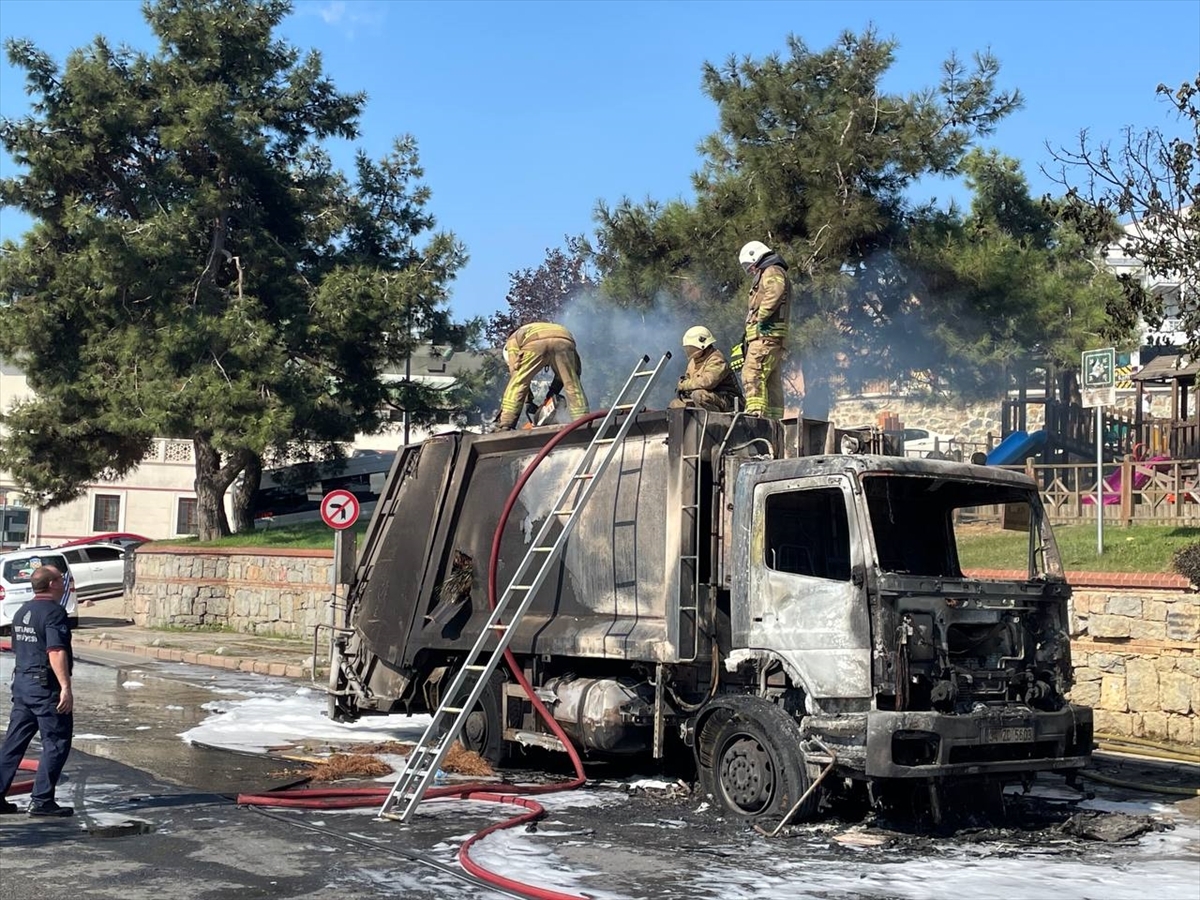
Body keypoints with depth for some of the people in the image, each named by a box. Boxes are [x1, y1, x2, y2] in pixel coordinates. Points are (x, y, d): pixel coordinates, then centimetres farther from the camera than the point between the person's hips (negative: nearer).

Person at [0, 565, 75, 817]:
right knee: (56, 744, -1)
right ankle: (41, 801, -2)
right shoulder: (54, 612, -14)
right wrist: (66, 687, -26)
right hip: (46, 685, -9)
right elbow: (56, 652, -23)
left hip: (21, 682, 9)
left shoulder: (22, 612, 14)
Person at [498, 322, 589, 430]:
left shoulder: (513, 340, 36)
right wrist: (554, 390, 37)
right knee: (573, 387, 13)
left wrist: (528, 402, 26)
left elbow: (516, 373, 23)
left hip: (536, 344, -3)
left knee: (516, 385, 9)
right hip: (564, 341, 3)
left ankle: (505, 425, 4)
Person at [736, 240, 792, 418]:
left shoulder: (772, 271, 0)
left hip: (765, 335, -11)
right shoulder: (772, 273, 31)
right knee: (773, 382, 8)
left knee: (752, 375, -21)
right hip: (773, 338, 11)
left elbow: (775, 291, -25)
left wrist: (761, 316, -20)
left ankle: (755, 413, -31)